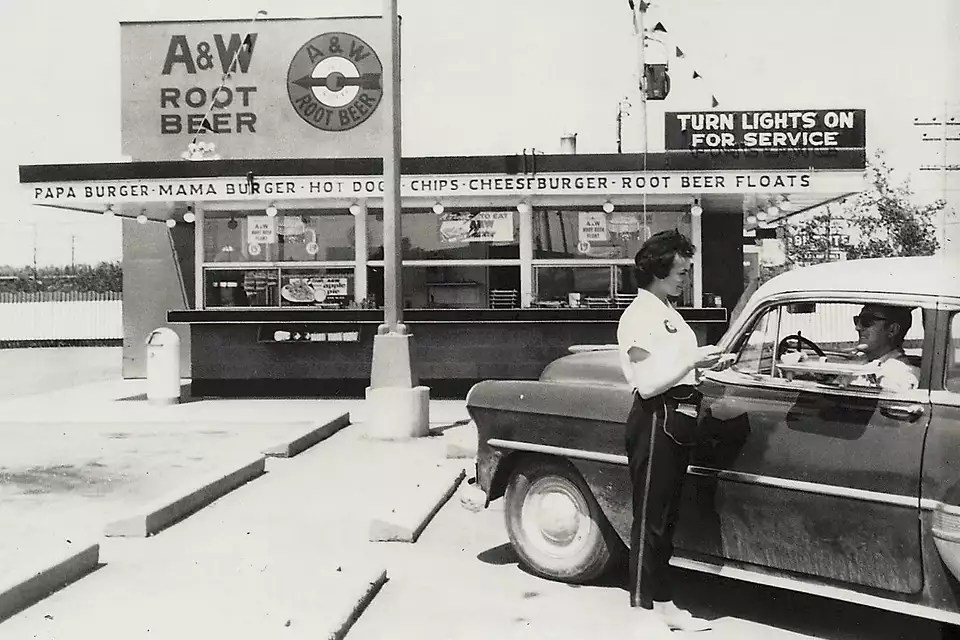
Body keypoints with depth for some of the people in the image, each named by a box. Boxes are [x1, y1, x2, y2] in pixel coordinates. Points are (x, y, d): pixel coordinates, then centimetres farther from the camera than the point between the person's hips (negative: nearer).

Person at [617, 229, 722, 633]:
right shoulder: (639, 317, -14)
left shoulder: (667, 311, 16)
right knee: (651, 517, -4)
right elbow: (648, 383, -20)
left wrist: (703, 362, 8)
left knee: (665, 513, 14)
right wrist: (693, 362, -21)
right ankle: (647, 606, 4)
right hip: (654, 419, -10)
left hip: (676, 415, 10)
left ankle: (658, 599, 23)